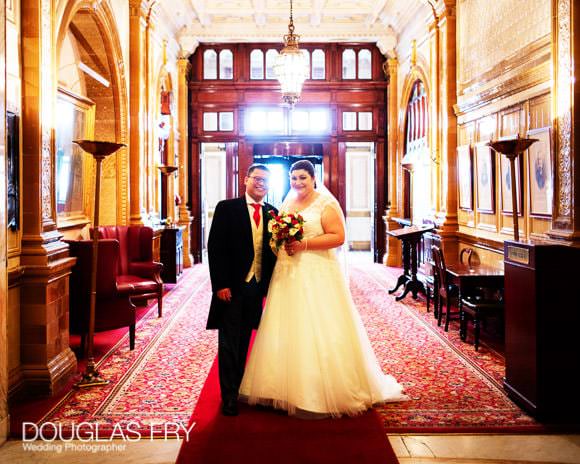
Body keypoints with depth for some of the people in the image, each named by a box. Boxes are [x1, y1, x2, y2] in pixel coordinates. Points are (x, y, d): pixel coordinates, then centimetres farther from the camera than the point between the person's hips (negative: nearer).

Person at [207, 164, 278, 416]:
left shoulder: (272, 213, 7)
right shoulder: (226, 208, -4)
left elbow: (274, 250, 9)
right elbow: (215, 248, -8)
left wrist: (270, 284, 1)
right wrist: (220, 284, -13)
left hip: (257, 288, 4)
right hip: (231, 288, -4)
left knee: (244, 344, 14)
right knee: (228, 344, 3)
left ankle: (238, 389, 27)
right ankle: (228, 396, 13)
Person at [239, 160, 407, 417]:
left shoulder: (326, 203, -6)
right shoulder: (287, 202, 14)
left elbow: (338, 236, -14)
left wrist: (304, 244, -20)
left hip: (317, 276, -7)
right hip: (287, 275, 7)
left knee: (318, 333, -3)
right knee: (286, 331, 8)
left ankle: (326, 392, 10)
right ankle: (290, 389, 19)